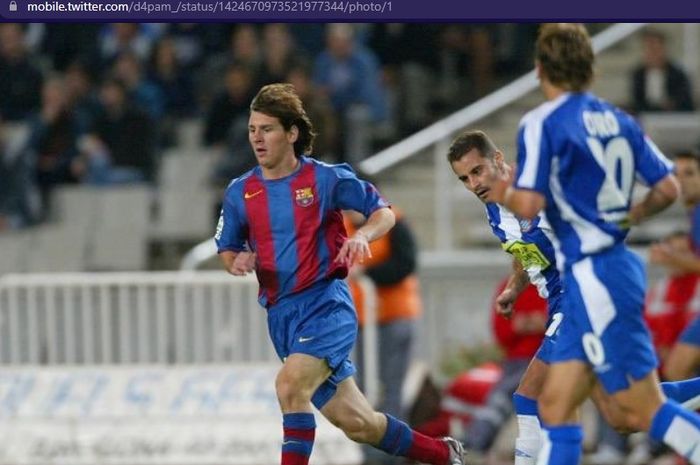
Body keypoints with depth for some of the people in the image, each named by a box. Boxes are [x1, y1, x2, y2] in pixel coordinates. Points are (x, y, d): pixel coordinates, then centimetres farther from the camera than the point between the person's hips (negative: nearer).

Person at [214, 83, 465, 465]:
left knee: (290, 385, -29)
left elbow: (384, 212, 5)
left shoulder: (325, 178, -3)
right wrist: (237, 262, -8)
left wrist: (362, 235, -16)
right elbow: (226, 250, 15)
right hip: (281, 315, 5)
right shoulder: (240, 192, 6)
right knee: (356, 423, 8)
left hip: (325, 304, -5)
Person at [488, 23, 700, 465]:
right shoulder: (619, 120, 11)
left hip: (593, 277, -8)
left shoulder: (542, 123, -11)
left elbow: (529, 204, -17)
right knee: (555, 405, 8)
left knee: (645, 409, -7)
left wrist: (503, 193, 5)